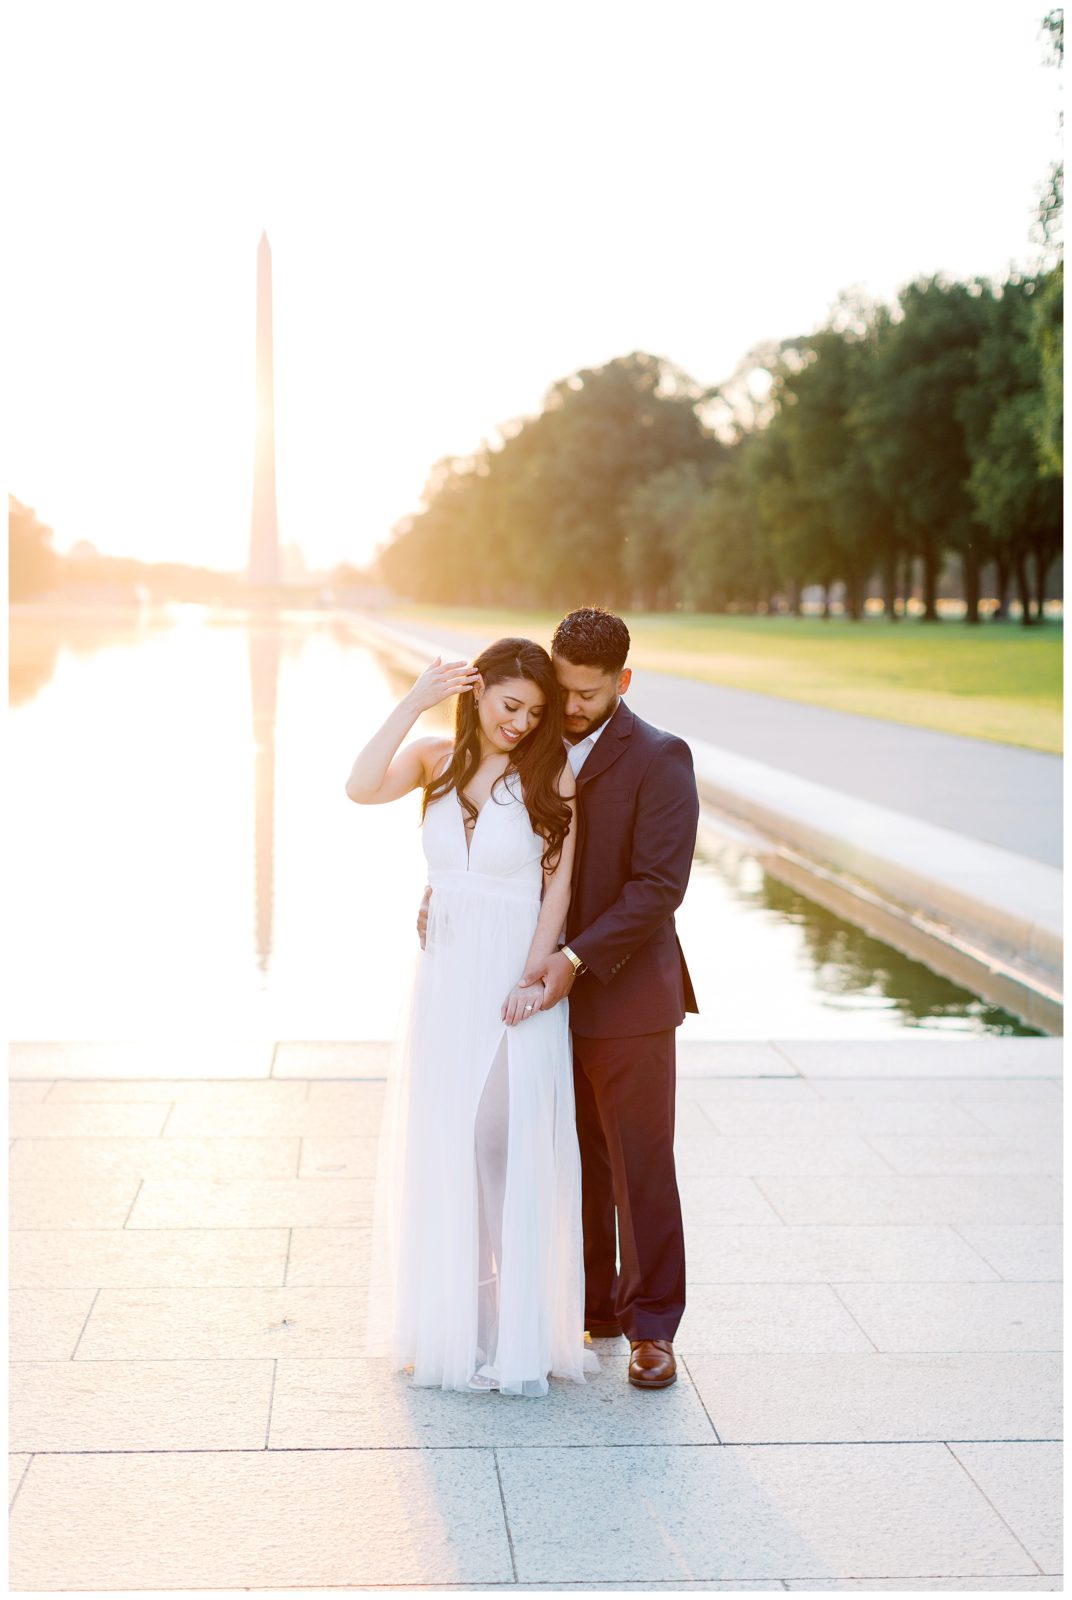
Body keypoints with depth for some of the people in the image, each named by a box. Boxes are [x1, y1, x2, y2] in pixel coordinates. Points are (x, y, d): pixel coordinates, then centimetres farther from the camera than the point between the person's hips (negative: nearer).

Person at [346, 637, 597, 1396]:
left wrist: (535, 974, -14)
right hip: (443, 978, 4)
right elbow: (362, 788, -16)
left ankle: (514, 1332, 12)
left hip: (514, 983, -4)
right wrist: (415, 702, -15)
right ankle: (448, 1320, 29)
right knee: (441, 1149, 12)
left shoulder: (551, 775, -7)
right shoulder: (436, 761, 1)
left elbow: (559, 883, -6)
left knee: (503, 1146, -1)